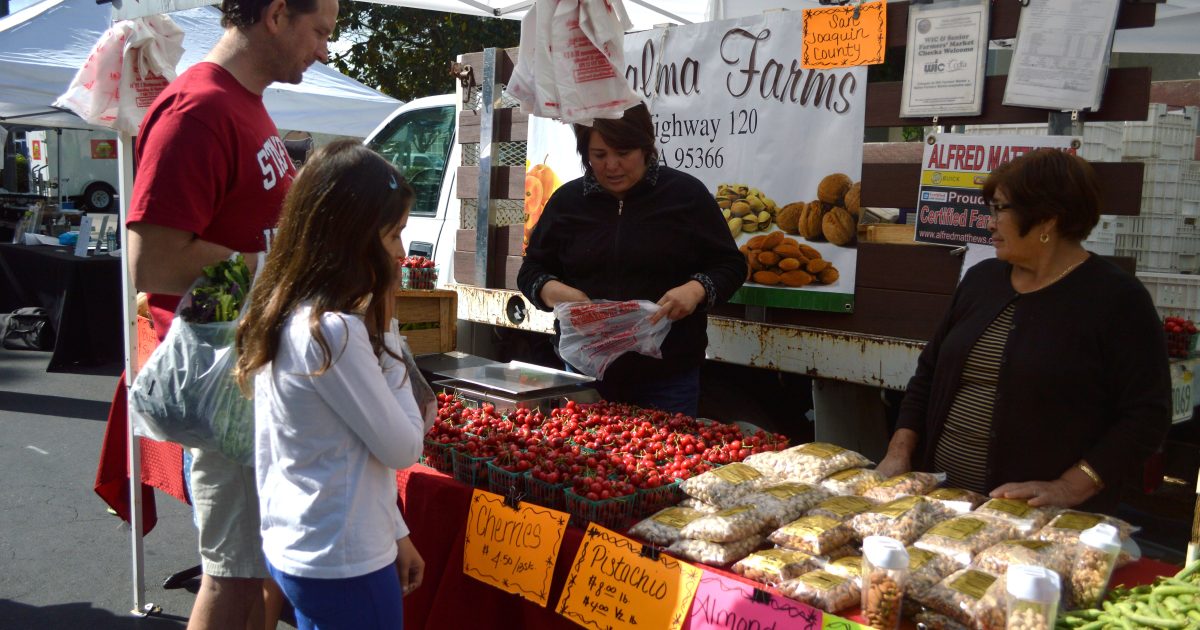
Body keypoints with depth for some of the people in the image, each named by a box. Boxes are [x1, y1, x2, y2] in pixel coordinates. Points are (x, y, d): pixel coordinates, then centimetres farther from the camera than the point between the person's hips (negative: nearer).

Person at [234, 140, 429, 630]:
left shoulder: (290, 316, 3)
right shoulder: (335, 331, -24)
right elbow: (403, 448, -16)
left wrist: (394, 533, 15)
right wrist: (386, 333, -12)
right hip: (342, 566, -8)